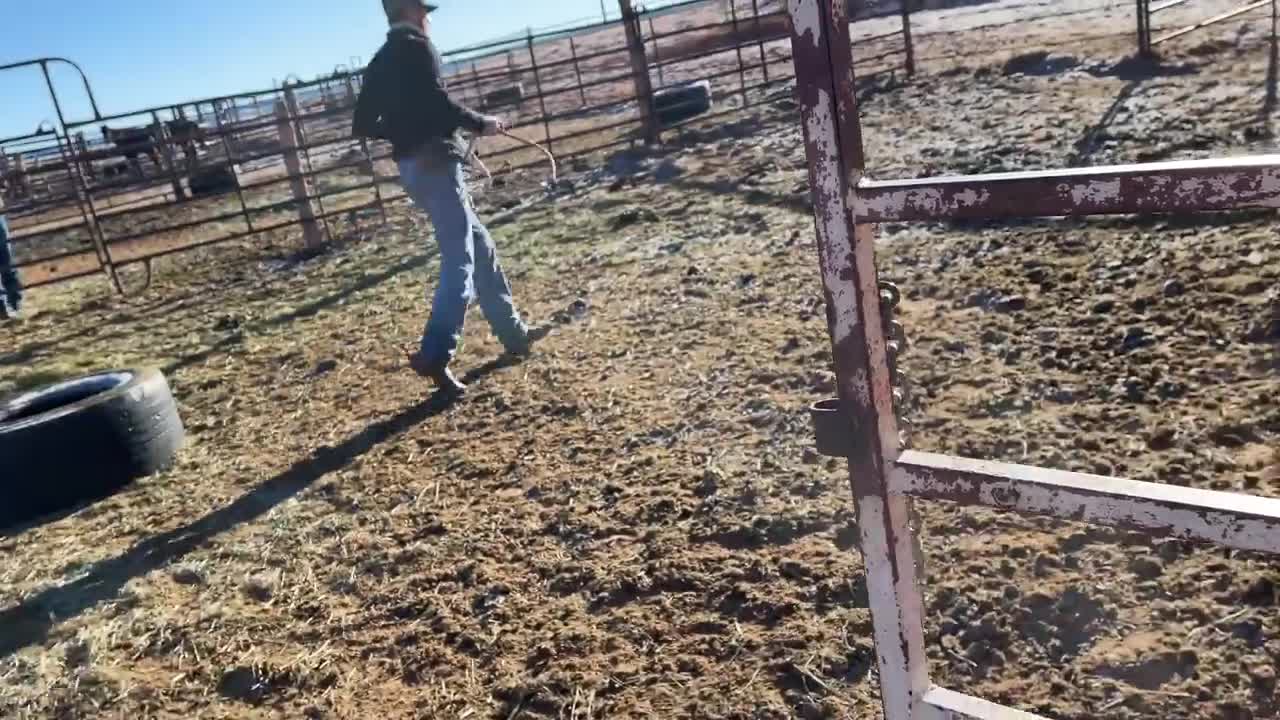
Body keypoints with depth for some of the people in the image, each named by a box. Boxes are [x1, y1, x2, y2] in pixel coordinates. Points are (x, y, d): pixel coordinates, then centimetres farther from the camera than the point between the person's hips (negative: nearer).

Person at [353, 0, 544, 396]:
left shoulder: (379, 62, 18)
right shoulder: (417, 47, -5)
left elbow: (362, 125, 18)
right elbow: (436, 100, -19)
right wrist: (480, 123, -5)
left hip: (411, 167, 9)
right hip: (434, 162, -9)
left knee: (481, 247, 16)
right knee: (461, 259, -13)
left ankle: (514, 333, 22)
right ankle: (434, 355, -25)